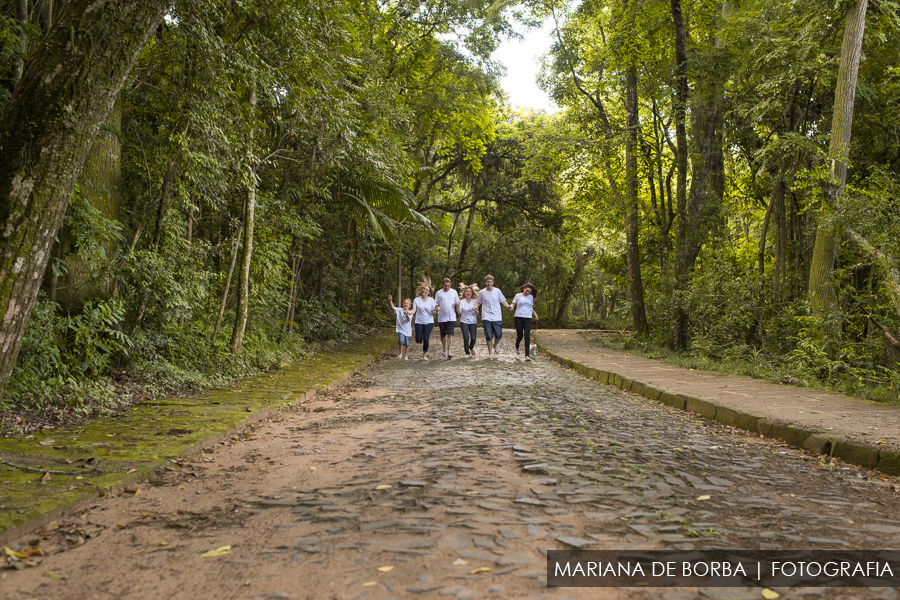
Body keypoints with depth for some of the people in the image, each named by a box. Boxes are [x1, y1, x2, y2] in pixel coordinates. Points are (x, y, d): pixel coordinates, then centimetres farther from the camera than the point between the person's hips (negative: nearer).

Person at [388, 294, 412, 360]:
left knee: (407, 344, 6)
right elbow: (393, 308, -13)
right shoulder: (400, 310, 0)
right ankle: (401, 353, 2)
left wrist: (406, 314, -33)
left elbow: (409, 320, -16)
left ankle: (406, 355, 24)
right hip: (401, 329, -1)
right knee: (401, 341, -20)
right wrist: (390, 300, -24)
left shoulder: (410, 313, -1)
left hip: (407, 330, 1)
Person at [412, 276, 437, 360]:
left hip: (429, 322, -1)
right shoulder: (417, 300, 3)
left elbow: (433, 313, 3)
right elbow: (413, 310, -4)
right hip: (419, 322, 1)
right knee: (418, 340, -5)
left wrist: (435, 311, -20)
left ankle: (425, 355, 11)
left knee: (425, 339, -9)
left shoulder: (431, 300, 2)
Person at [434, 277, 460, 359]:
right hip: (442, 317, 1)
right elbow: (435, 304, 6)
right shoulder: (439, 293, 5)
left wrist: (457, 304, -9)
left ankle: (450, 352, -20)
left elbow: (458, 303, 15)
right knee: (443, 335, 10)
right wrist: (437, 308, -16)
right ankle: (445, 350, 31)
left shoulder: (454, 292, 9)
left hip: (451, 317, -1)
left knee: (450, 334, -14)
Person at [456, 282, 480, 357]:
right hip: (464, 322, -1)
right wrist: (457, 306, -27)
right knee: (466, 338, -11)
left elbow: (477, 314, 5)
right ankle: (467, 353, 5)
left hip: (473, 322, 1)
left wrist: (475, 310, -17)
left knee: (473, 338, -7)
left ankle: (471, 348, 26)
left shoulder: (474, 301, 7)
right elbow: (459, 312, -10)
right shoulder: (462, 301, 2)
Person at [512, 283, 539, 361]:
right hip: (519, 317, -2)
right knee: (519, 336, 4)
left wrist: (535, 314, 14)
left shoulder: (531, 297, 13)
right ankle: (517, 347, 38)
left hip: (528, 318, 2)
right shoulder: (518, 295, 4)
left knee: (527, 336, -10)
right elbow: (513, 304, 4)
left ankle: (527, 355, -10)